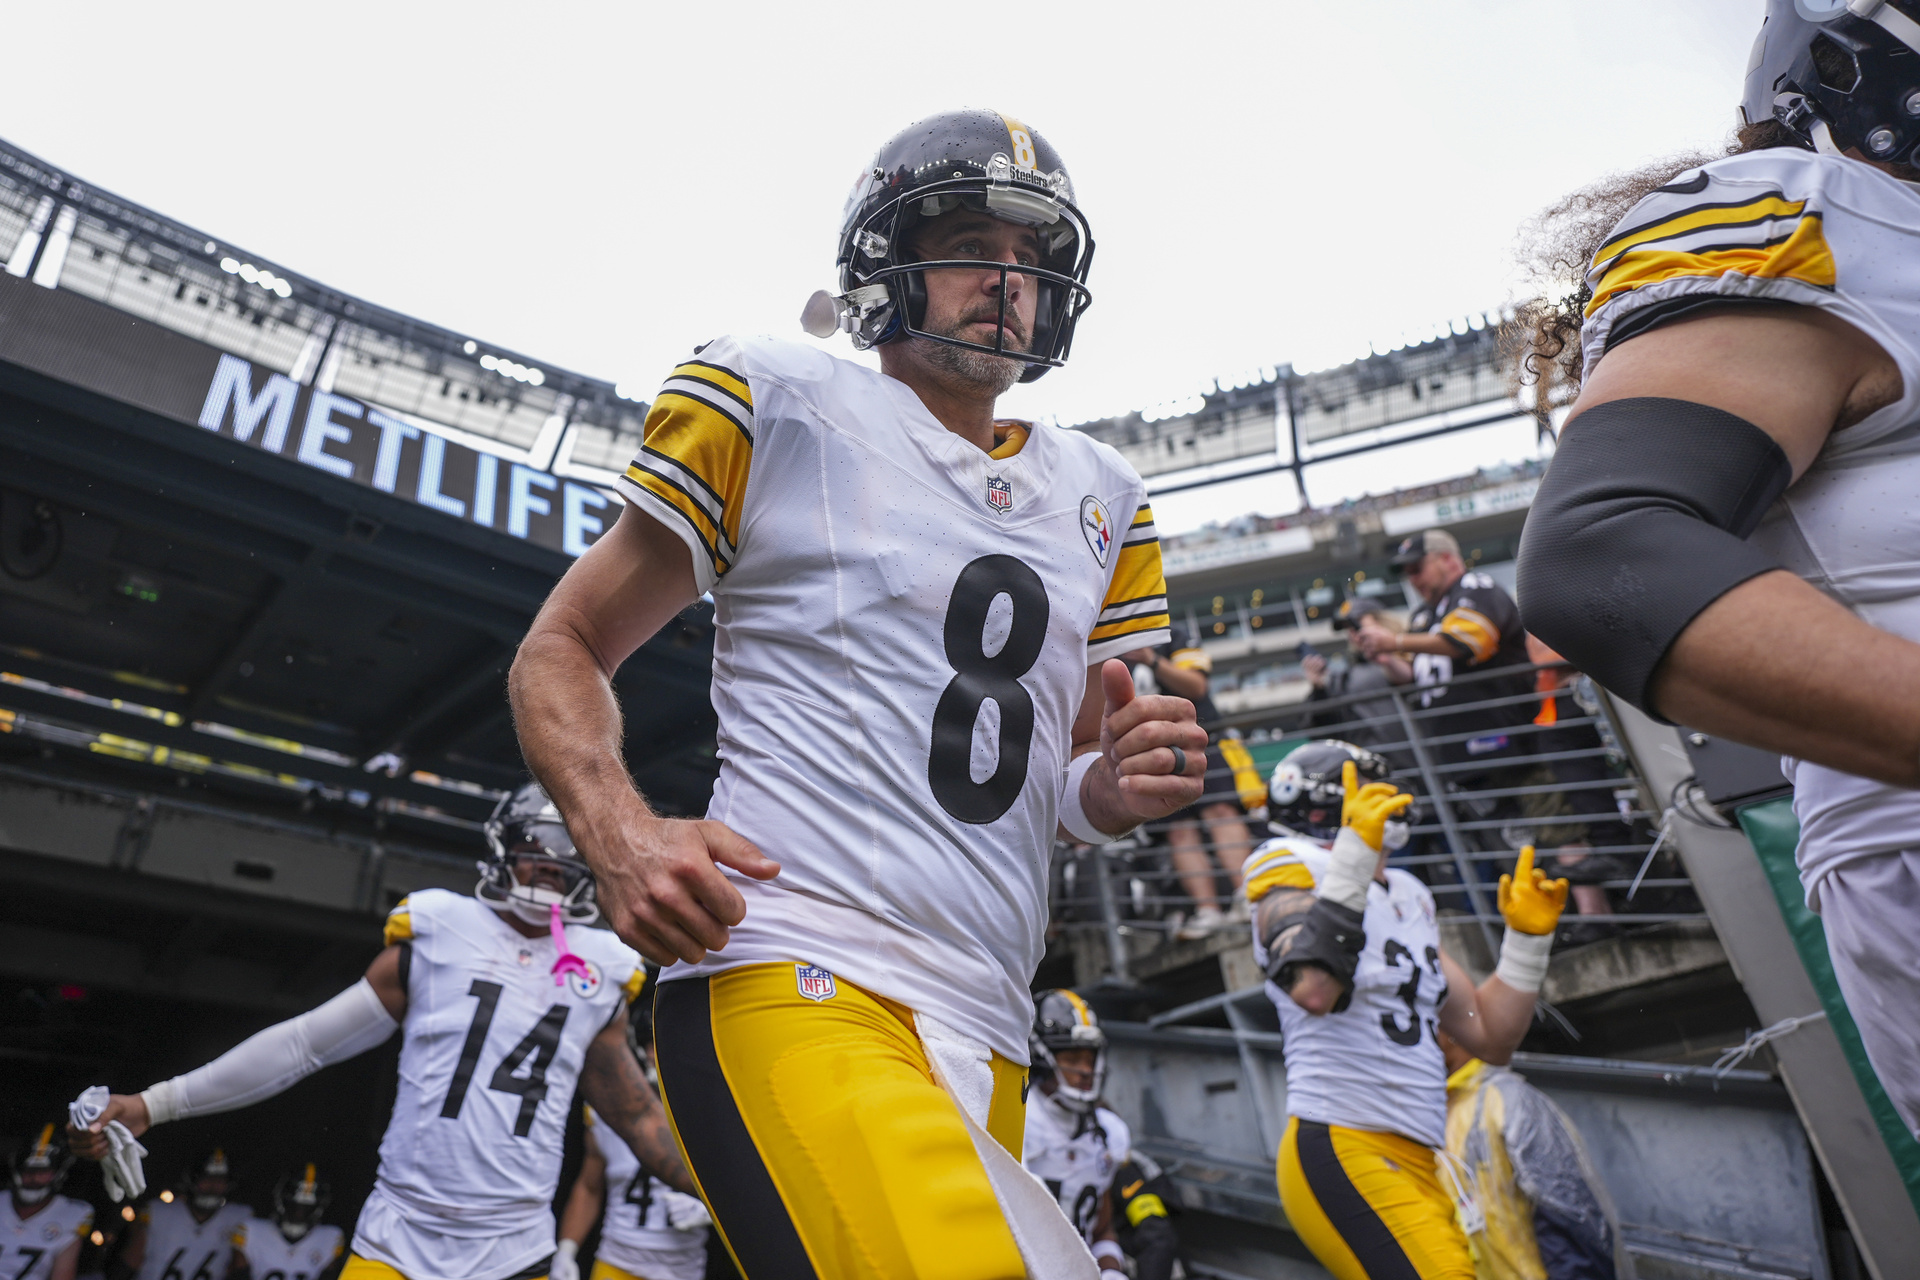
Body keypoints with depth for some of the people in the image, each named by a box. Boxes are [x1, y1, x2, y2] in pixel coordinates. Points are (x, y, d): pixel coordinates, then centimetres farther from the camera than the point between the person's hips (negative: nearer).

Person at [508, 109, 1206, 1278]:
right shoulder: (777, 404, 3)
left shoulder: (1100, 499, 18)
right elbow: (563, 650, 5)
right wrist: (621, 832, -14)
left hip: (986, 1036, 7)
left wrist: (1122, 784, -1)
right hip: (796, 983, -6)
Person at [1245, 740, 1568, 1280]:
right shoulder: (1293, 875, -6)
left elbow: (1490, 1037, 22)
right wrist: (1353, 857, -28)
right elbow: (1313, 991, -28)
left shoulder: (1407, 901, 19)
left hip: (1416, 1167, 9)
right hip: (1341, 1156, -9)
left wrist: (1528, 939, 14)